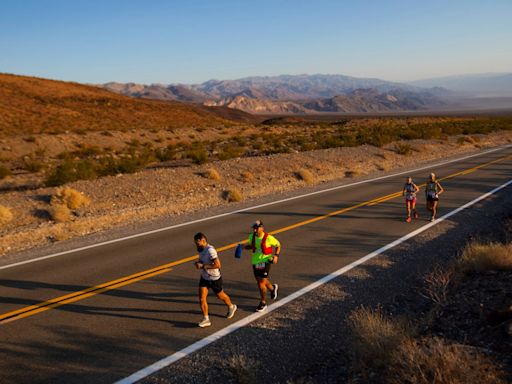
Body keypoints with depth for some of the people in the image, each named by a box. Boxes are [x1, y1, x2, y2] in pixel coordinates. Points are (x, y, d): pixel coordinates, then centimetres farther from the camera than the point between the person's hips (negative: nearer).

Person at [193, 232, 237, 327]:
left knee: (220, 295, 17)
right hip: (204, 277, 7)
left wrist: (203, 266, -31)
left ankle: (231, 307, 45)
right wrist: (198, 263, -3)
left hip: (214, 279, -7)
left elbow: (217, 264, -34)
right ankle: (206, 319, 5)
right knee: (201, 299, -4)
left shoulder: (210, 250, -29)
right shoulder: (202, 249, -1)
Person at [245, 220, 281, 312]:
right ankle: (273, 288, 50)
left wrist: (276, 255, -15)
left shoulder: (268, 238, -17)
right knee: (259, 281, 18)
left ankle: (263, 303, 13)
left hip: (265, 261, -6)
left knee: (261, 283, -7)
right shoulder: (252, 236, -2)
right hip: (255, 262, 6)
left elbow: (278, 245, -2)